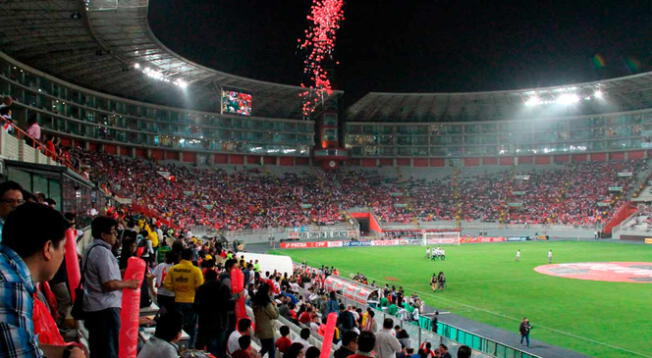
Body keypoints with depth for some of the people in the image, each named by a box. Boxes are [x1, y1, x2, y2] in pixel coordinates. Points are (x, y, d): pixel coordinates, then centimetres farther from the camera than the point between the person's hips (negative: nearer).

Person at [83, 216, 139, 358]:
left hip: (93, 307, 10)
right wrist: (129, 283, -7)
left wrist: (121, 272, 17)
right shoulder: (103, 252, -18)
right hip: (105, 308, -10)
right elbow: (110, 284, -22)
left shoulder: (92, 249, 13)